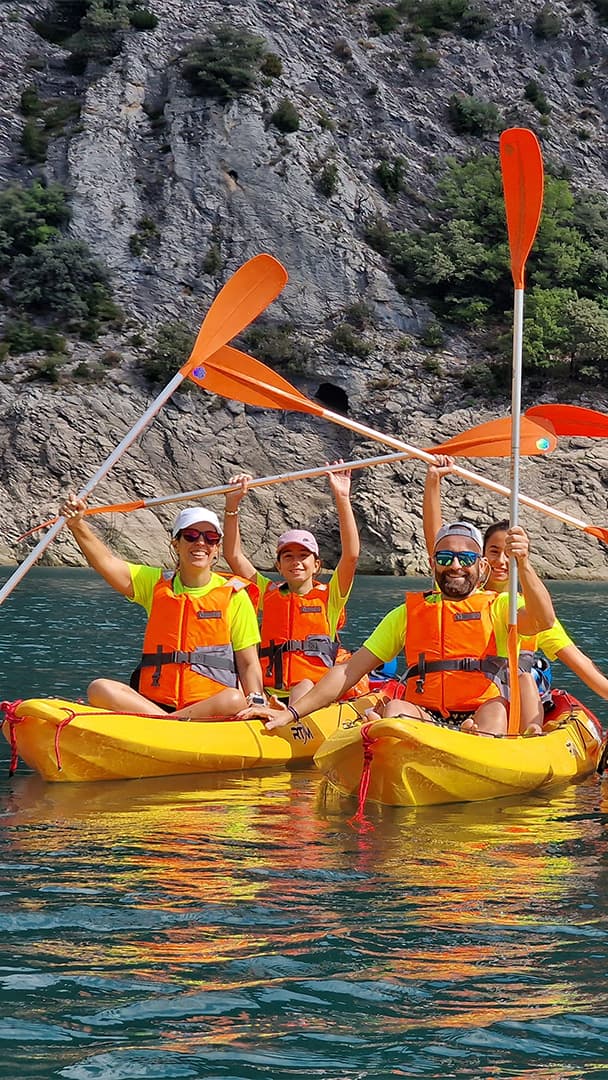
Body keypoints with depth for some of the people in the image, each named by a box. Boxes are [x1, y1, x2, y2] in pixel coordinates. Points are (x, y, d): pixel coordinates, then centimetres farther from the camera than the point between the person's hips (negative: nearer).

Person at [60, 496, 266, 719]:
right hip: (153, 703, 2)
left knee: (235, 700, -36)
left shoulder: (234, 595, 7)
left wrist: (256, 703, -12)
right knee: (99, 689, -25)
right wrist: (77, 525, -17)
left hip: (212, 707, -2)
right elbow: (105, 562, -1)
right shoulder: (156, 584, 14)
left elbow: (248, 664, 5)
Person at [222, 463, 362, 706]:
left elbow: (350, 555, -1)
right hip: (270, 692, 3)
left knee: (304, 688, -37)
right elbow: (233, 555, 14)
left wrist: (342, 499, -6)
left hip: (318, 693, -3)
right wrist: (232, 505, 5)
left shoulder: (329, 596, 13)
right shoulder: (268, 593, 20)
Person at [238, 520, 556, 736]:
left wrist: (523, 564, -27)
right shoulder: (409, 612, 20)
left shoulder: (498, 606, 13)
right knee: (395, 709, -29)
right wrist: (291, 713, 4)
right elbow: (350, 670, 15)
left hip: (482, 716, -1)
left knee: (495, 710, -33)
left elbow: (542, 620, -10)